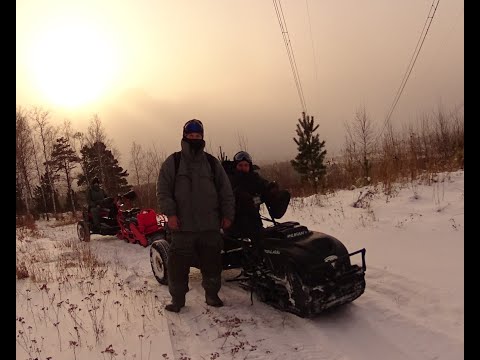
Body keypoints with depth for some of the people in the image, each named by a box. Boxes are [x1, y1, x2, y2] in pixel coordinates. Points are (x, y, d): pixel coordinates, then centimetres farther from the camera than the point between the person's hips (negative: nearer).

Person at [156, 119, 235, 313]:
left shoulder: (212, 163, 11)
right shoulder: (172, 162, 4)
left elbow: (226, 191, 12)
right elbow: (163, 190, -1)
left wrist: (228, 215, 6)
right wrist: (170, 213, -12)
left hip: (211, 225, 2)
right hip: (183, 225, -2)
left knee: (212, 262, 10)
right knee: (178, 264, 1)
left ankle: (212, 294, 28)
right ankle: (177, 298, 18)